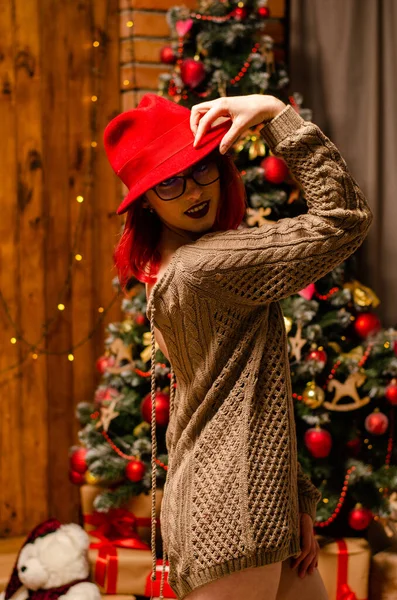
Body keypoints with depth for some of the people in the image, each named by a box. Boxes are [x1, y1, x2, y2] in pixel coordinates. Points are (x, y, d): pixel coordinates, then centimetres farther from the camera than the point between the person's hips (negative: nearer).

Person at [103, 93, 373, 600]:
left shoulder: (172, 273, 14)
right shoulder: (203, 267, -19)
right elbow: (344, 219, -16)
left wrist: (297, 498, 11)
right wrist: (277, 113, -13)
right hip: (227, 525, -10)